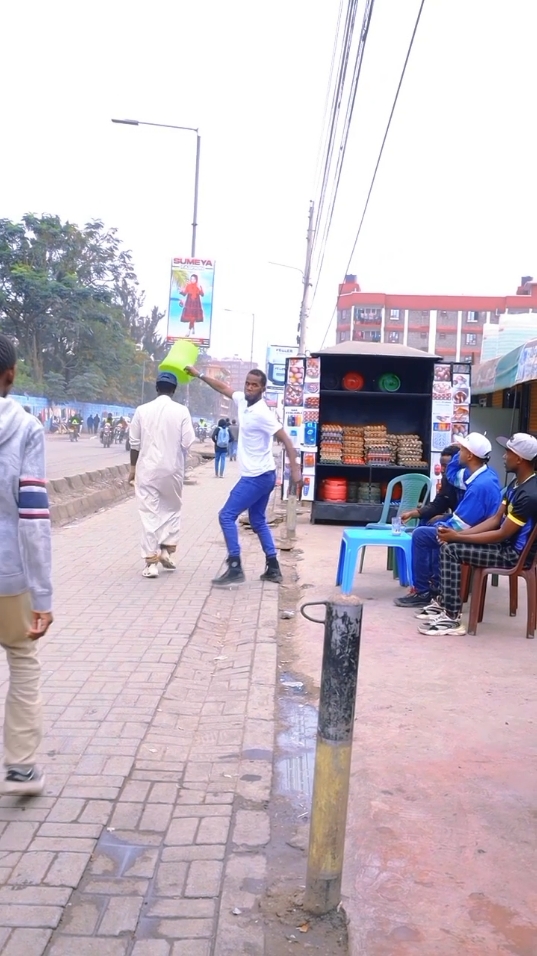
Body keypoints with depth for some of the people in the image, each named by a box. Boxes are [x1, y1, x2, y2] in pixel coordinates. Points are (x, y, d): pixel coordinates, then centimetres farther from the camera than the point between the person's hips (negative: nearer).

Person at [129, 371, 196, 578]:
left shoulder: (142, 410, -2)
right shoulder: (181, 411, -6)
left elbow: (135, 443, 2)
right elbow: (187, 442, -9)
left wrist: (133, 467, 13)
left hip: (147, 468, 0)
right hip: (172, 468, 0)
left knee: (149, 514, 4)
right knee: (172, 509, 21)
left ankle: (151, 562, 3)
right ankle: (168, 550, 12)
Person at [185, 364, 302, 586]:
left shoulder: (261, 413, -20)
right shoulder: (242, 400, 4)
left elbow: (285, 439, -22)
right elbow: (223, 388, 22)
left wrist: (295, 470, -30)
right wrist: (199, 375, 21)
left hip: (257, 477, -10)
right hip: (261, 476, 10)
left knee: (227, 516, -7)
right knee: (258, 522, 17)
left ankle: (235, 569, -6)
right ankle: (273, 569, 20)